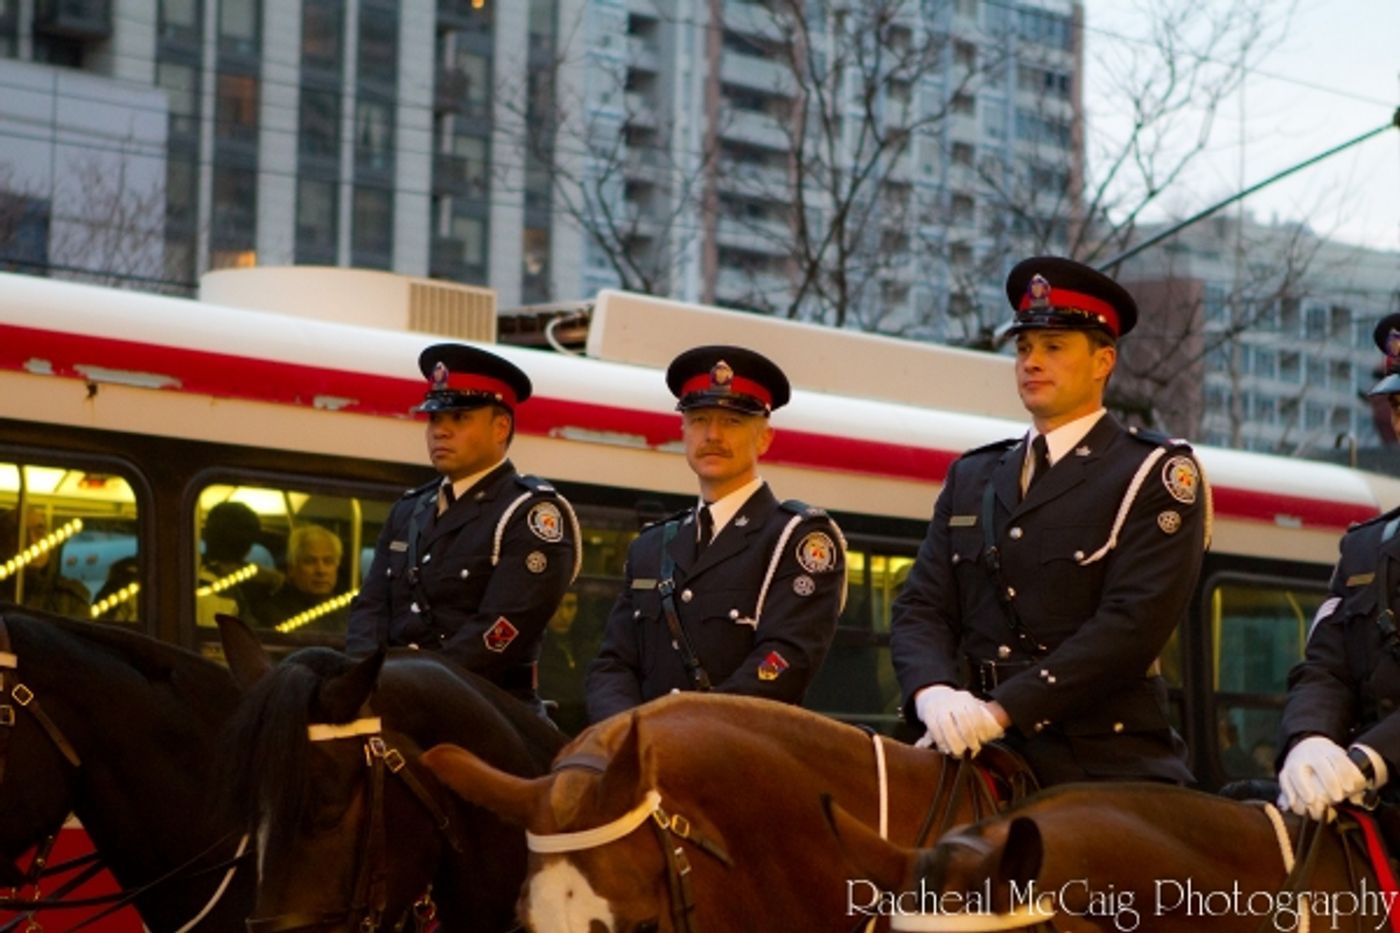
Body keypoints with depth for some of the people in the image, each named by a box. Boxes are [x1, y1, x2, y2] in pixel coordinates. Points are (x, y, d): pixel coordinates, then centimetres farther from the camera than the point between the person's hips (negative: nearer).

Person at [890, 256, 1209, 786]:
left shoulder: (1157, 476, 2)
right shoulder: (971, 478, 19)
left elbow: (1135, 623, -11)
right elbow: (921, 608, 11)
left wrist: (1005, 708, -20)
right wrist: (932, 693, -13)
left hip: (1104, 765, -4)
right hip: (981, 760, 4)